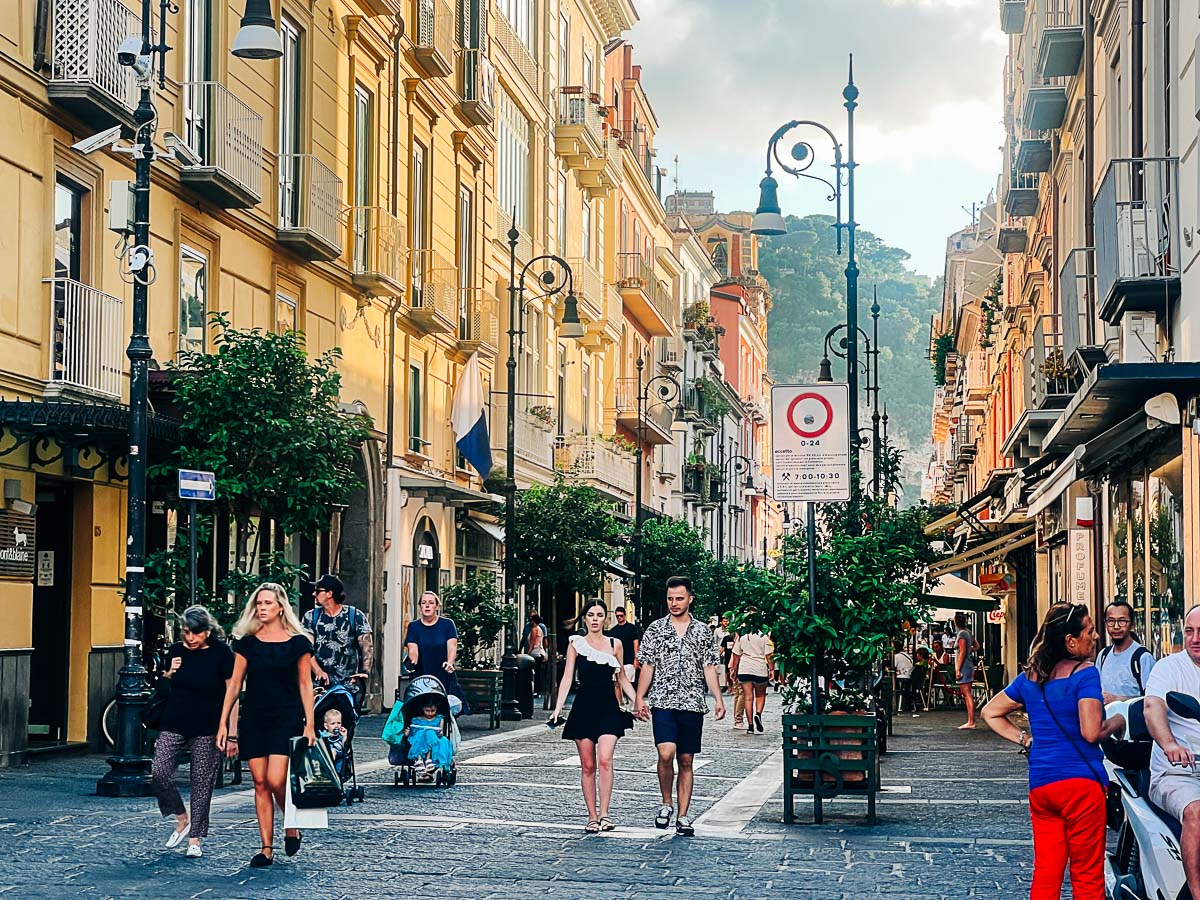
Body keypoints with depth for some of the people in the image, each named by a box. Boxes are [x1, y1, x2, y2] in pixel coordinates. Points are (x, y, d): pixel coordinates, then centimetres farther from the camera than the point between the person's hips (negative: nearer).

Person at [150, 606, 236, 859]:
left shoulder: (221, 653, -7)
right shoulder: (176, 651, 6)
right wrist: (169, 673, -2)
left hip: (207, 729, -4)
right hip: (174, 724, 4)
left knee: (201, 782, -1)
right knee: (158, 773, -9)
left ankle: (195, 839, 7)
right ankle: (182, 819, 13)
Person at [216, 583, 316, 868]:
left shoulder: (298, 642, -1)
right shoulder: (247, 643, 5)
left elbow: (305, 684, 1)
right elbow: (235, 684, 7)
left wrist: (310, 724, -4)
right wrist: (223, 723, 2)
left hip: (286, 719, -3)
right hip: (254, 719, 3)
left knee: (275, 780, -14)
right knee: (260, 783, 3)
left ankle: (292, 828, 14)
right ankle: (267, 848, 7)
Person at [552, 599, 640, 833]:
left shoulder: (615, 644, 9)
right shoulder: (576, 643, 5)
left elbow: (622, 679, 16)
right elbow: (567, 678, 2)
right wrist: (558, 707, -9)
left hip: (608, 707, 0)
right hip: (584, 706, 0)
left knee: (605, 760, -17)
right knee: (587, 765, 2)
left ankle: (604, 814, -15)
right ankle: (592, 817, 7)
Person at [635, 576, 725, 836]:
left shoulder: (702, 631, 9)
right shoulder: (655, 629, 5)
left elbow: (709, 668, 8)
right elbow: (647, 666, 4)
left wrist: (718, 699, -3)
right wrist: (640, 698, -5)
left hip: (693, 704, 2)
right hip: (663, 702, -2)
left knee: (686, 761, 5)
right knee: (666, 754, -19)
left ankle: (683, 816, 10)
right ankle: (666, 803, 2)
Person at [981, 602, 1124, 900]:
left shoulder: (1030, 677, 12)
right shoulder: (1084, 674, -9)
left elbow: (990, 712, 21)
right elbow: (1091, 732, -16)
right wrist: (1116, 723, 2)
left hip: (1039, 784, 6)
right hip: (1080, 781, -6)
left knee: (1045, 874, 9)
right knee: (1087, 875, 0)